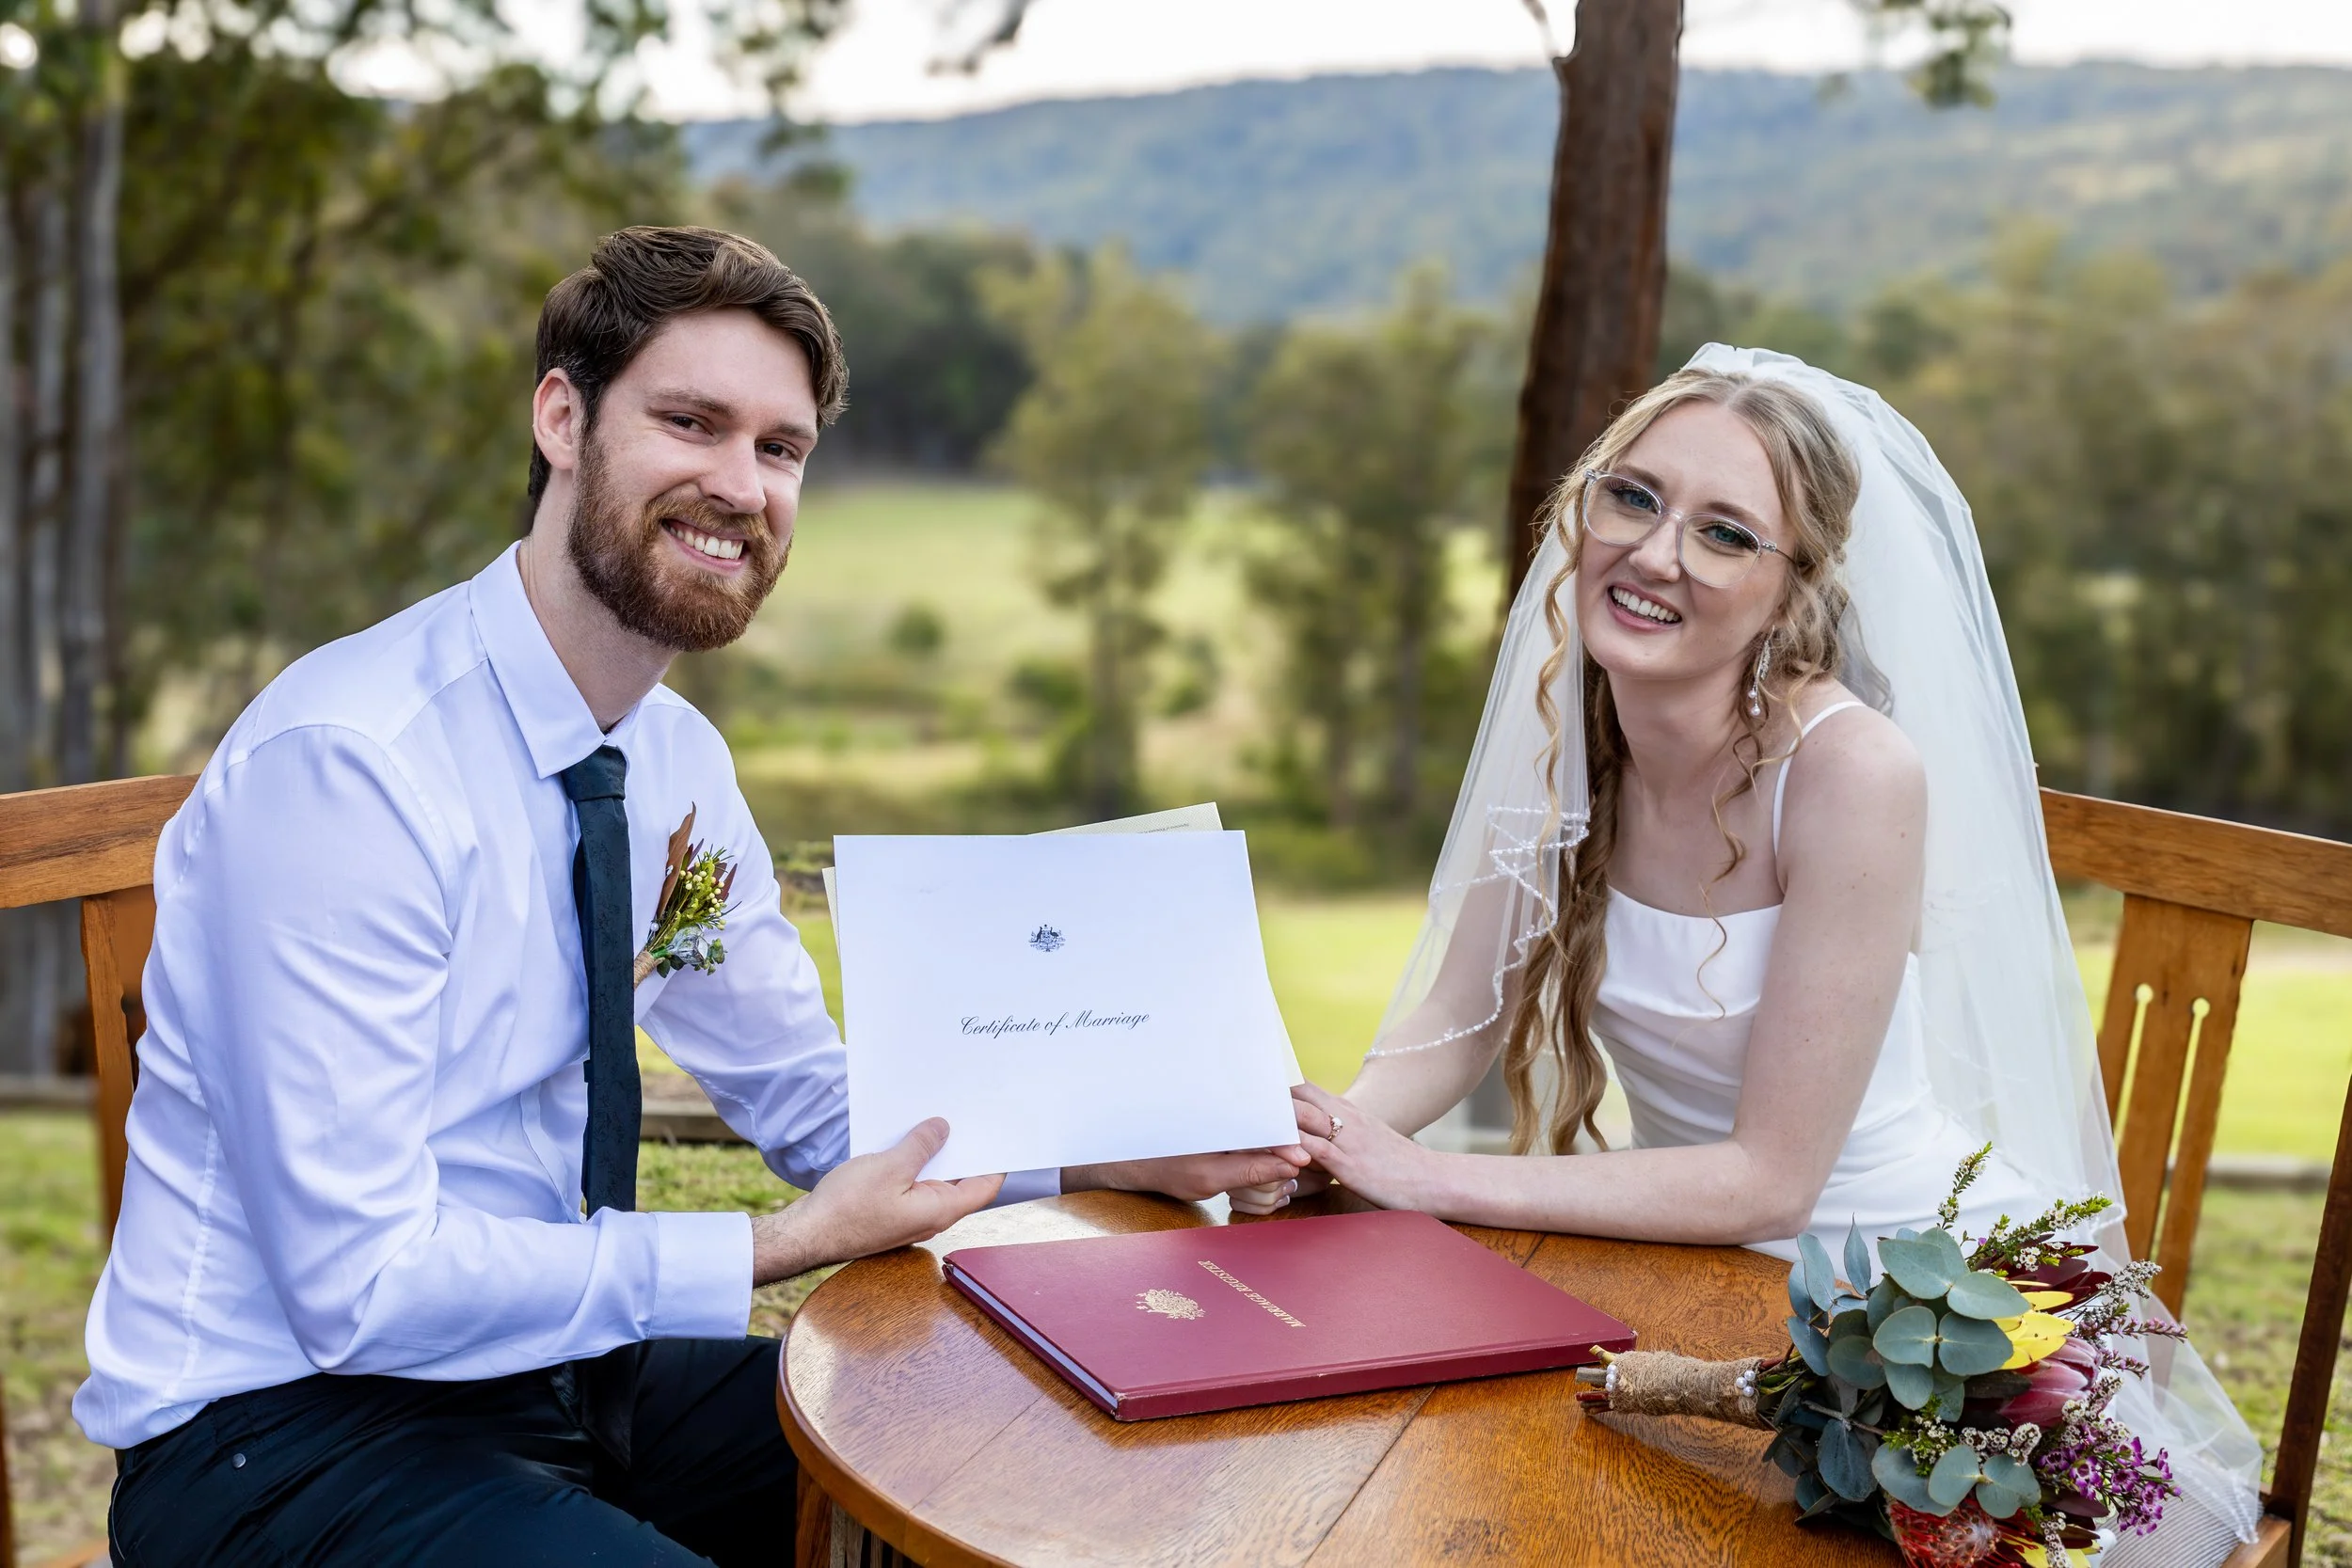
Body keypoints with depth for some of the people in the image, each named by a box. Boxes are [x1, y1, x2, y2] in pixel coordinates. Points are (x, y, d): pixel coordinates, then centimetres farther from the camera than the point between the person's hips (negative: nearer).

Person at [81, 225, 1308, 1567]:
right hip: (287, 1428, -8)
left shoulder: (678, 762, 3)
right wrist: (790, 1246, -22)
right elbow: (361, 1286, -24)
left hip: (558, 1363, 8)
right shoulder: (342, 763, -22)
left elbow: (824, 1105, 11)